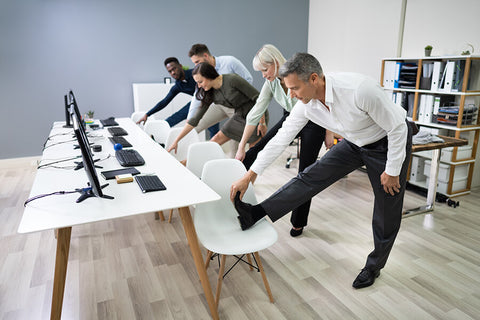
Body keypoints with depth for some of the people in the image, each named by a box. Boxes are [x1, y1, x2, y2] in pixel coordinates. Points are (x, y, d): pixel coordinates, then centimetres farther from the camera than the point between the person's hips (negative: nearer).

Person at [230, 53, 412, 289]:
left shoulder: (360, 89, -38)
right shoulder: (306, 104, -18)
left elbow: (397, 128, -25)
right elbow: (281, 139, -12)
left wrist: (392, 171, -17)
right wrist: (249, 176, -12)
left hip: (389, 142, -4)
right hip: (355, 143, 5)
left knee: (387, 209, 5)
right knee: (312, 176, -7)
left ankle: (374, 266, 26)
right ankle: (255, 214, -5)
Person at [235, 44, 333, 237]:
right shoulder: (271, 83, -12)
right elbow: (255, 113, -12)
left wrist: (329, 133, -12)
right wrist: (241, 147, -12)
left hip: (313, 122, -5)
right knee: (258, 149, -11)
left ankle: (298, 223, 15)